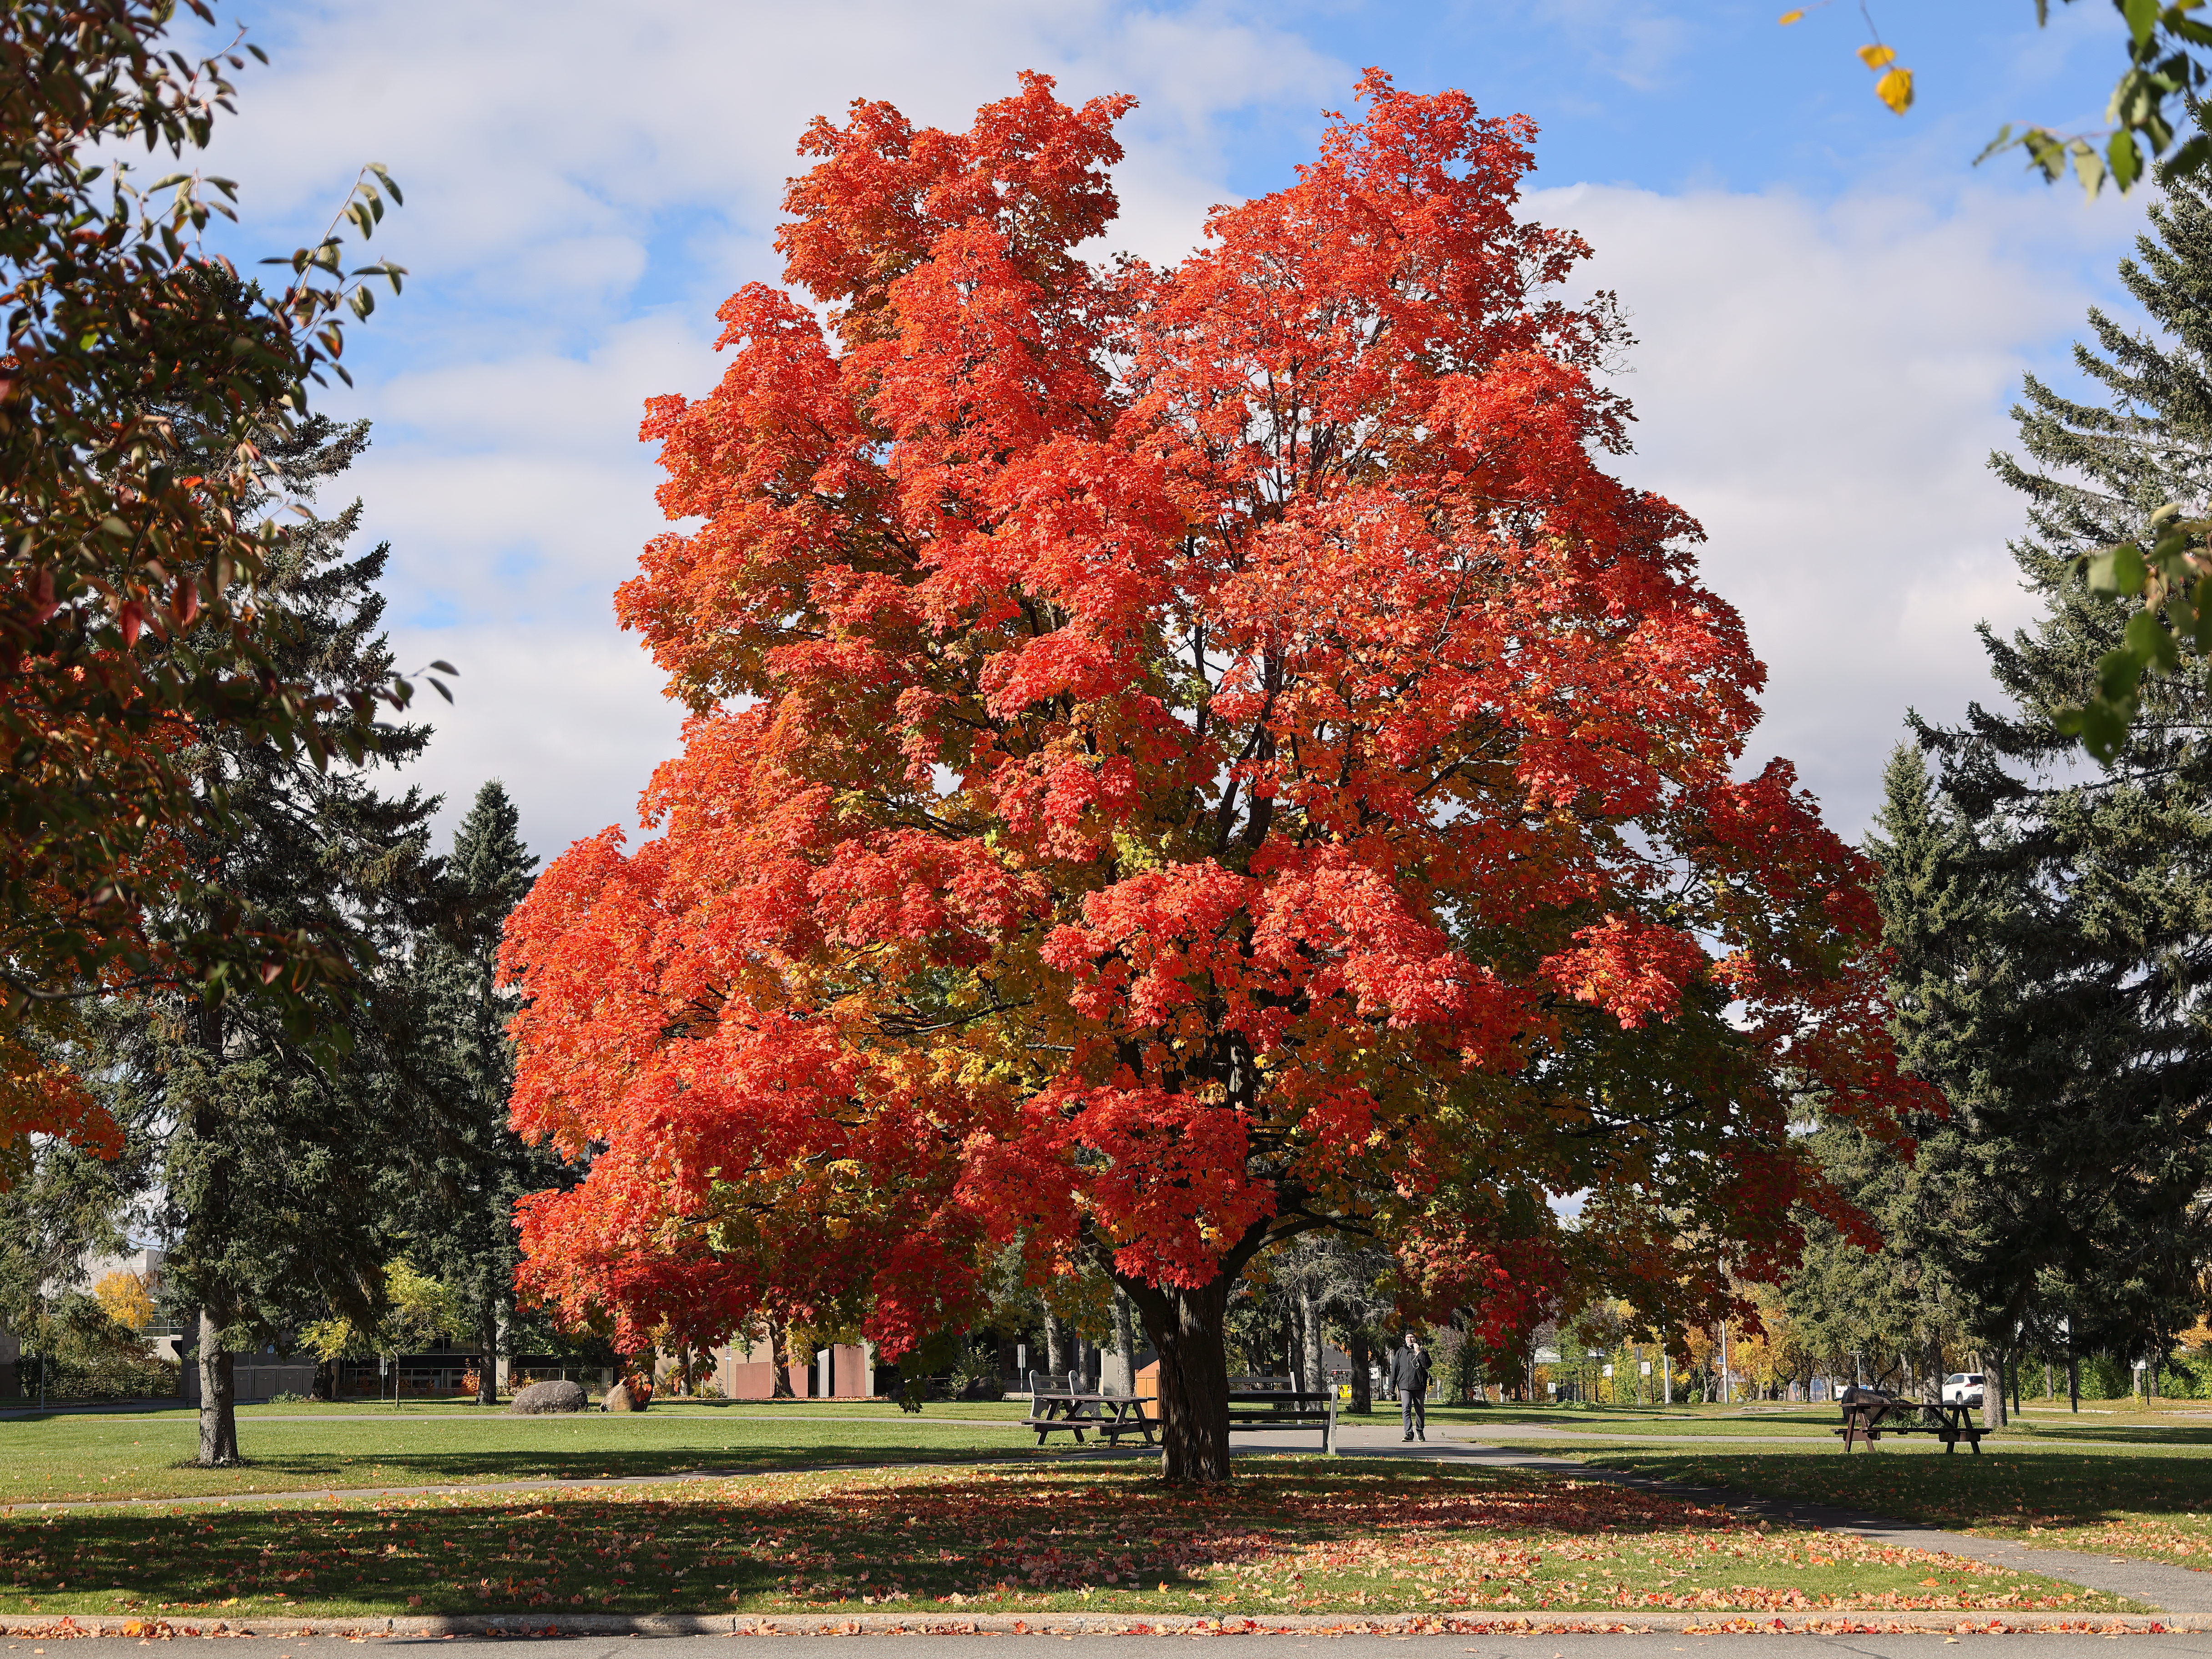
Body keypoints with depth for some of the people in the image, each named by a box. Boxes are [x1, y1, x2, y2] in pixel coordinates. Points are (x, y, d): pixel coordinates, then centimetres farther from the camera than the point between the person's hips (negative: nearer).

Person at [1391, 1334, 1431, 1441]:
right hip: (1404, 1386, 1)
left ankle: (1420, 1431, 25)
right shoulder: (1400, 1352, 15)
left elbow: (1427, 1365, -9)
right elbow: (1395, 1369, 16)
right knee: (1406, 1409, -13)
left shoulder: (1422, 1352, 8)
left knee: (1420, 1410, 7)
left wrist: (1418, 1352, -10)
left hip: (1419, 1386, -1)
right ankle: (1409, 1433, -18)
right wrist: (1392, 1385, 11)